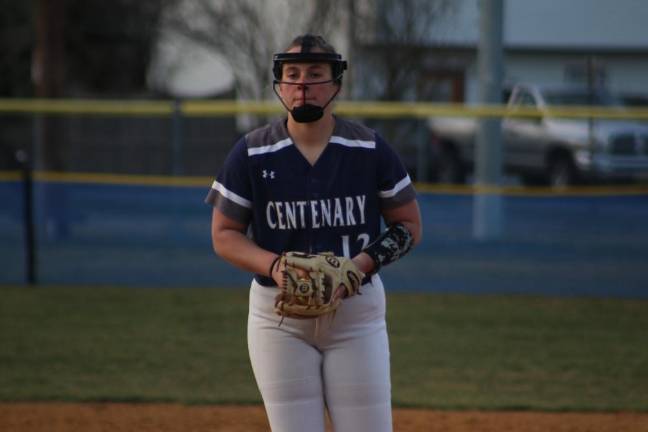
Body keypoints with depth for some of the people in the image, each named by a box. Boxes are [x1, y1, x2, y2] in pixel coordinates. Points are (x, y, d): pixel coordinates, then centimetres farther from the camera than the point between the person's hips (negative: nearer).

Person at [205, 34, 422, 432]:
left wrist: (363, 263, -14)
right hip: (278, 316, 0)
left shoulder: (370, 149, -2)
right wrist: (272, 265, -17)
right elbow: (225, 234, 3)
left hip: (357, 312, 0)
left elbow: (409, 226, 5)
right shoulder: (252, 154, -2)